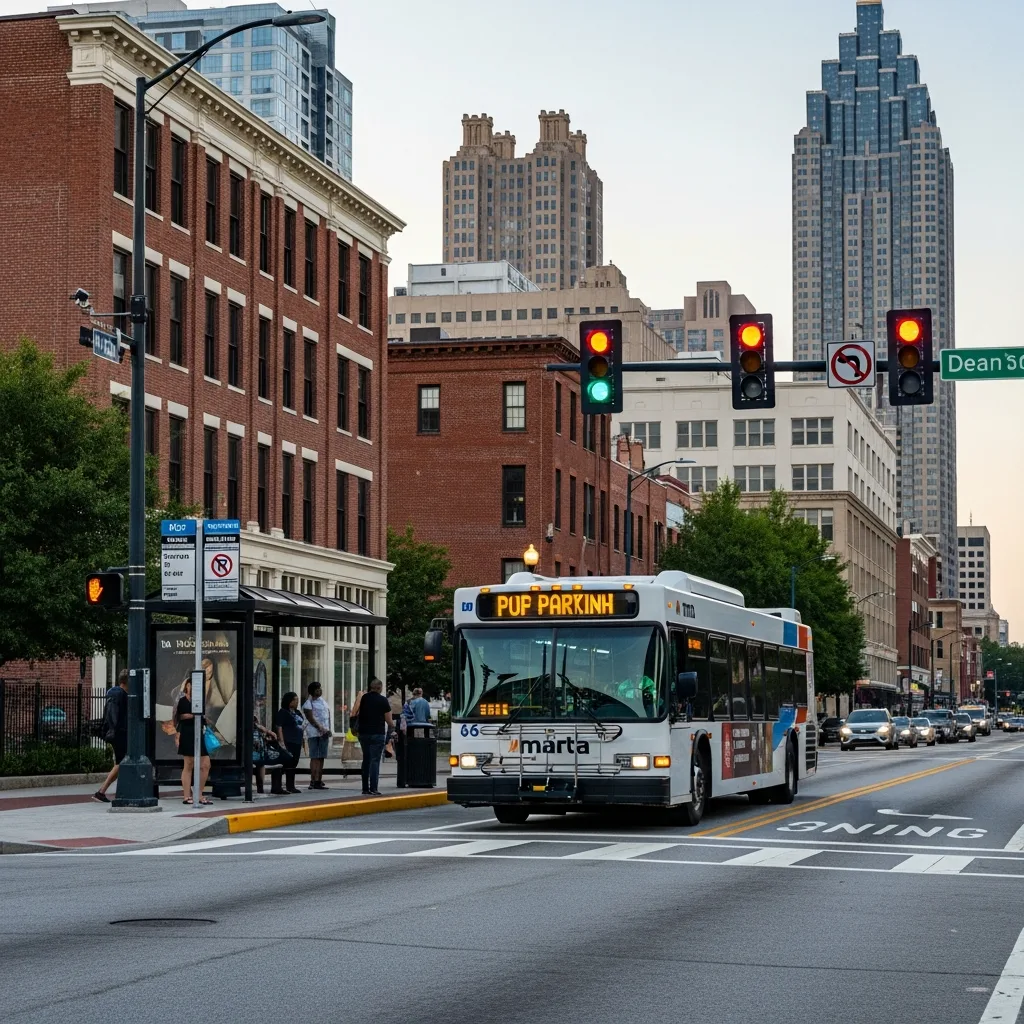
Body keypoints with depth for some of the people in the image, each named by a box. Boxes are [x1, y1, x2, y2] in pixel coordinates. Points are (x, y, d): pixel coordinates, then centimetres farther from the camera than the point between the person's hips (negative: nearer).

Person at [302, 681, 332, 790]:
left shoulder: (323, 701, 18)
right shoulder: (309, 703, -4)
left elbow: (328, 715, 17)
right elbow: (311, 718, -12)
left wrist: (328, 729, 3)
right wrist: (320, 728, -19)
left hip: (324, 732, 7)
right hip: (314, 733, -7)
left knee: (321, 757, 6)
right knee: (315, 757, -10)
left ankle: (318, 781, 9)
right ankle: (313, 781, -12)